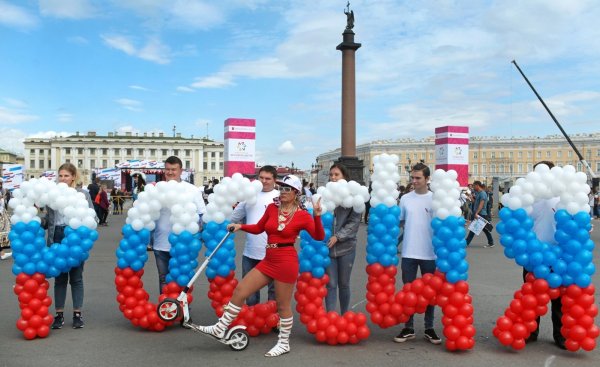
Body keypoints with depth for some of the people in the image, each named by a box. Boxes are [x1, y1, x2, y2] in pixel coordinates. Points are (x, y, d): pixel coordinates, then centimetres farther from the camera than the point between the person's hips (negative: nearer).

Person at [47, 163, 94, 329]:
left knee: (76, 277, 6)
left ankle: (77, 314, 14)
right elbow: (48, 219, 11)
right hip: (57, 238, 2)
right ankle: (59, 314, 17)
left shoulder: (83, 194, 1)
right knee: (60, 277, 9)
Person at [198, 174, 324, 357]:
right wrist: (240, 226, 5)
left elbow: (319, 237, -13)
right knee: (239, 290, 6)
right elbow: (259, 228, 17)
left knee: (283, 305, 6)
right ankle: (219, 329, 19)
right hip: (269, 260, 6)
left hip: (286, 262, -6)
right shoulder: (272, 208, 5)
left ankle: (284, 343, 26)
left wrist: (317, 216, -25)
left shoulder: (302, 215, -8)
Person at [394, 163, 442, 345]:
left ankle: (429, 328, 25)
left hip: (429, 253, -1)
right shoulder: (405, 198, 3)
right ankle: (408, 328, 22)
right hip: (408, 253, 2)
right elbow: (399, 222, 11)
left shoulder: (435, 199, -3)